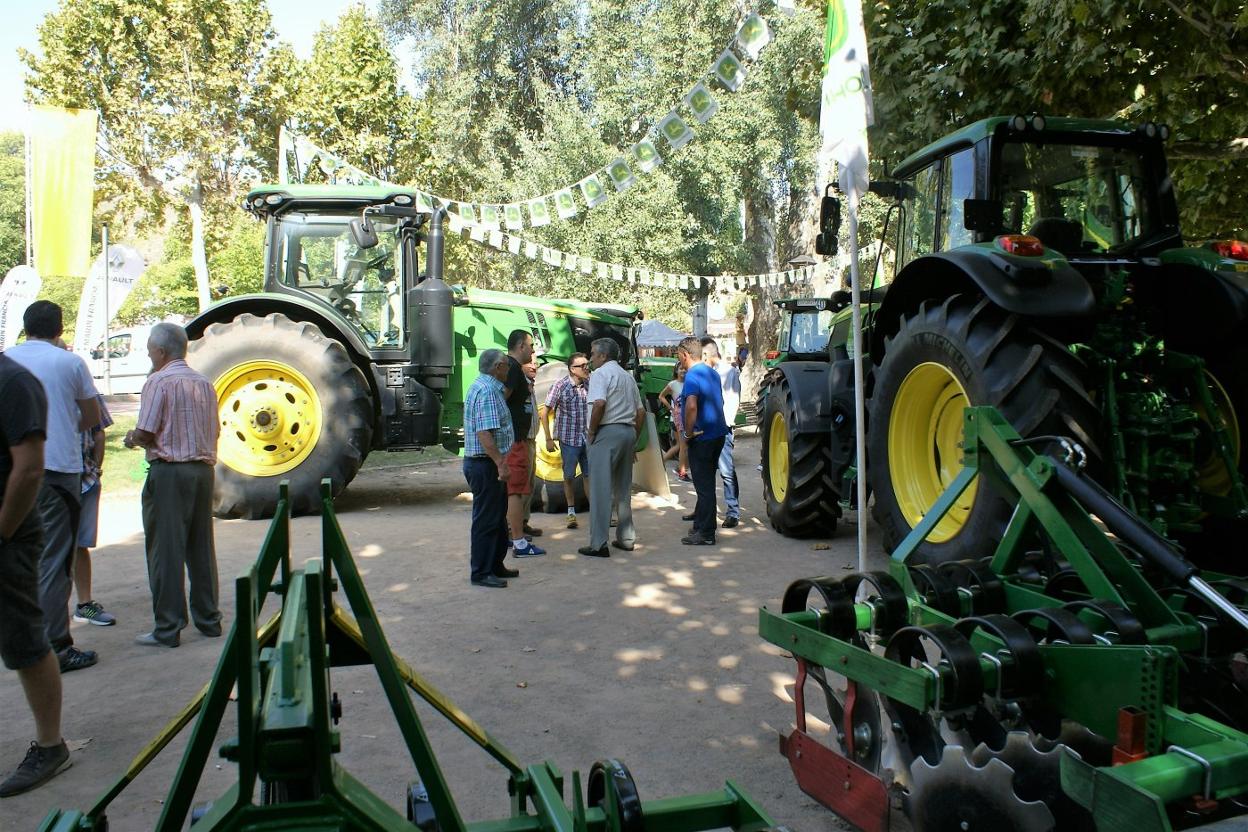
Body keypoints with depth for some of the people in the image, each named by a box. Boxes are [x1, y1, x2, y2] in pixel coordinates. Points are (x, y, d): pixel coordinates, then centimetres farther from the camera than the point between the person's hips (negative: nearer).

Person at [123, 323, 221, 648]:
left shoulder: (158, 381, -8)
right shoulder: (204, 383, 12)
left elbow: (145, 434, -12)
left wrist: (132, 439, 9)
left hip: (168, 472, -7)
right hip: (203, 469, 7)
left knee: (166, 551, -1)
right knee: (201, 548, 13)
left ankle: (167, 629, 3)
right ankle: (209, 620, 19)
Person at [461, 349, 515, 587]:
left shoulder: (481, 387, 16)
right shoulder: (487, 391, -18)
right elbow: (485, 433, -26)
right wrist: (501, 464, -26)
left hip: (487, 463, 11)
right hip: (485, 463, -11)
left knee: (498, 517, 17)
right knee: (486, 519, -3)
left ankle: (495, 566, 27)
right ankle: (480, 572, 5)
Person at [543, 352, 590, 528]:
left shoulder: (590, 384, -2)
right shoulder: (560, 386, -10)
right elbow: (546, 412, -5)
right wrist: (548, 439, -7)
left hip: (589, 438, 2)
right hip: (569, 439, -2)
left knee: (590, 475, 7)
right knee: (569, 476, 7)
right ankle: (571, 512, 20)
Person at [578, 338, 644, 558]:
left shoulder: (600, 373, -5)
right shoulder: (627, 376, 20)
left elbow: (599, 403, -21)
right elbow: (641, 411, 18)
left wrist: (591, 431, -11)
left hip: (608, 432, -8)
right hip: (628, 431, 8)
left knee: (601, 488, -7)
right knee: (623, 488, 15)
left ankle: (598, 544, -8)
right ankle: (626, 538, 19)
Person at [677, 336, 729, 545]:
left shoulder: (692, 375, -17)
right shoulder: (712, 373, 12)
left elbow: (691, 406, -31)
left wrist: (688, 432, -19)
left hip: (702, 438, -9)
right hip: (718, 433, 9)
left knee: (704, 485, -3)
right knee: (706, 482, 18)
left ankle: (706, 534, 2)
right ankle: (701, 520, 30)